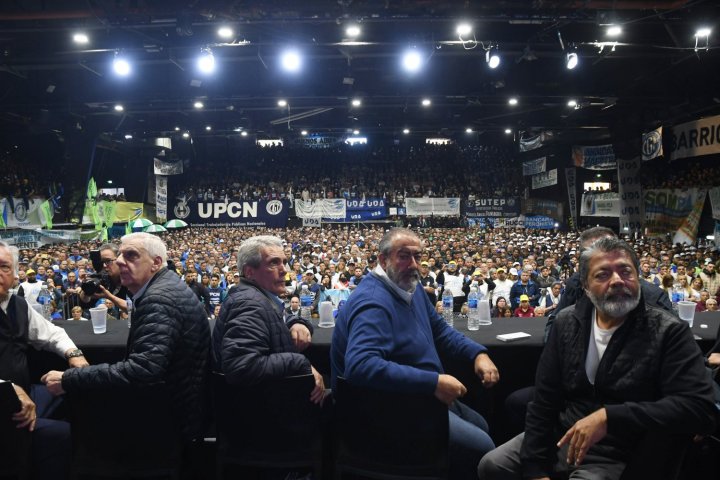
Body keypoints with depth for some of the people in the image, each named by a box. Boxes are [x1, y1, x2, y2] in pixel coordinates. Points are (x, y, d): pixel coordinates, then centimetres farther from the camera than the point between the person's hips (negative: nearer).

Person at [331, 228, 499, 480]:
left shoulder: (410, 287, 5)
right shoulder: (373, 302, -28)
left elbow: (440, 330, 16)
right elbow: (361, 366, -42)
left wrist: (478, 353, -3)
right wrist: (433, 382, -41)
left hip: (421, 395, 11)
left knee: (480, 426, 23)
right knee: (480, 446, -12)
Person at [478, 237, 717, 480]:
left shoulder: (669, 332, -12)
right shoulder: (567, 322, 1)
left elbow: (700, 408, -23)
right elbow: (544, 400, 1)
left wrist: (609, 417, -30)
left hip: (613, 455, -5)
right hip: (562, 436, 5)